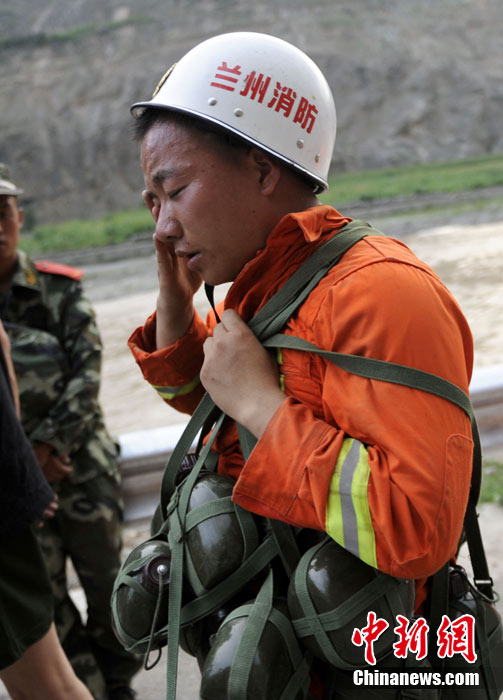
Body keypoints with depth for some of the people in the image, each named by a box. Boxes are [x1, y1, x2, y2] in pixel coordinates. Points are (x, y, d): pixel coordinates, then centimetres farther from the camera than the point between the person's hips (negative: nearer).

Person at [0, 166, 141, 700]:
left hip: (83, 466, 0)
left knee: (107, 585, 11)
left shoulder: (60, 289, -3)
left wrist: (48, 443, -17)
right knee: (47, 603, 5)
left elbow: (87, 374, -9)